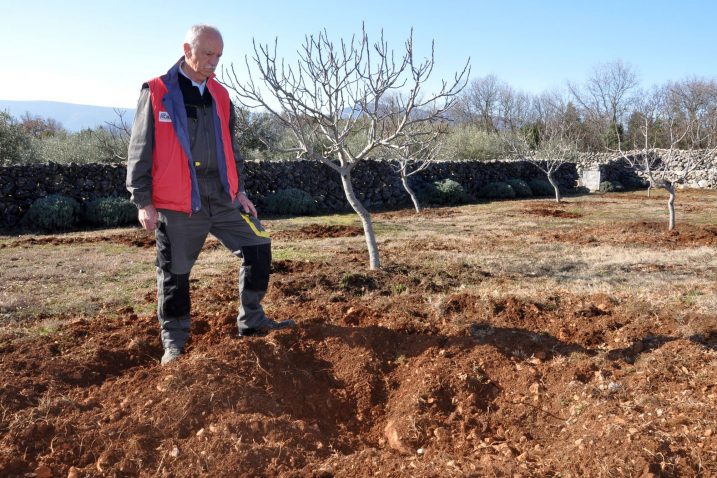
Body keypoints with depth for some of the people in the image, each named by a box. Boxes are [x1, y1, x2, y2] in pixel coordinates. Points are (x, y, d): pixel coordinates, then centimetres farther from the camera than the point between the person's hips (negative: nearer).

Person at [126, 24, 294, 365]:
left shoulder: (219, 95, 12)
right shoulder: (156, 93, -4)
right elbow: (140, 151, -4)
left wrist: (239, 190, 13)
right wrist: (143, 201, -9)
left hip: (222, 200, 5)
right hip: (177, 204, -5)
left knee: (259, 247, 3)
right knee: (174, 274, 3)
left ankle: (251, 321, 17)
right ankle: (174, 341, 19)